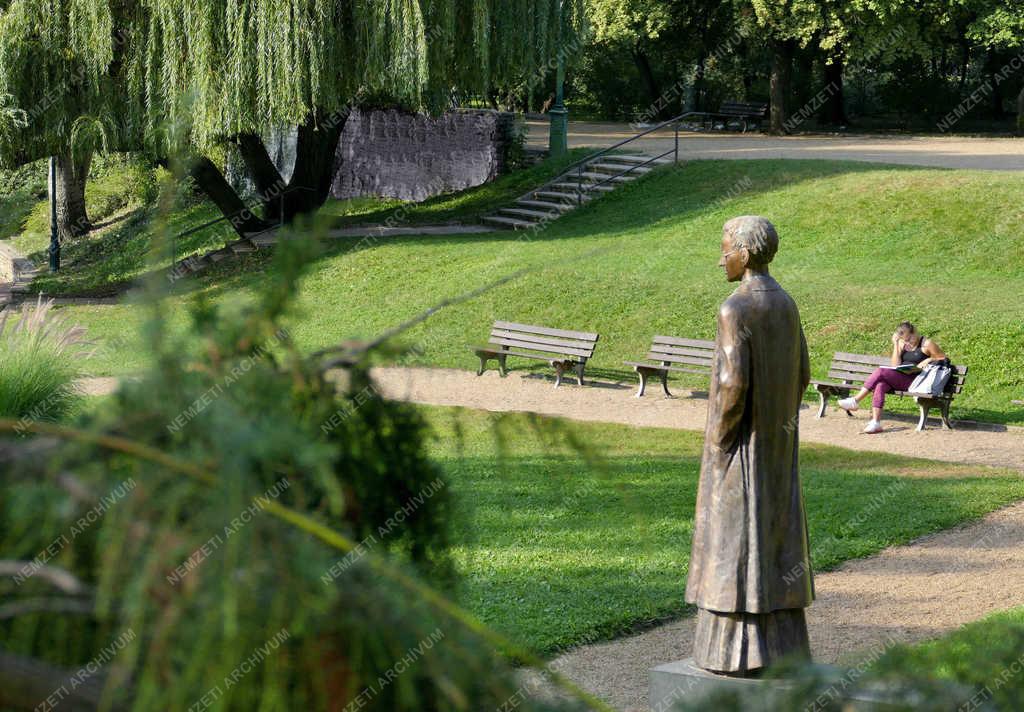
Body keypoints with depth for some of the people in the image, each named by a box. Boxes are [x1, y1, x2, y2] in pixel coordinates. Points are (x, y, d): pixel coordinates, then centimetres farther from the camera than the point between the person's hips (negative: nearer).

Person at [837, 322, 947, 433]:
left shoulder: (926, 344, 2)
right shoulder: (902, 344, 18)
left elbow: (943, 358, 7)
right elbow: (896, 365, 9)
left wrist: (929, 360, -11)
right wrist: (895, 344, 3)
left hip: (914, 380, -6)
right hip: (900, 379, 6)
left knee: (881, 372, -25)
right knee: (880, 385, -29)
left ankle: (856, 400, -18)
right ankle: (875, 422, -36)